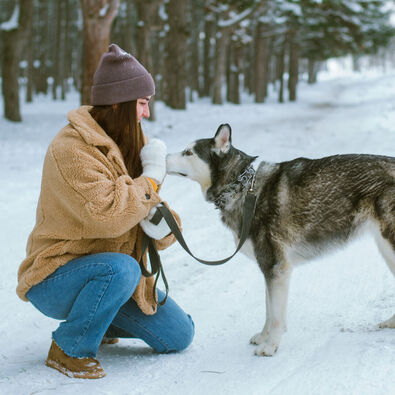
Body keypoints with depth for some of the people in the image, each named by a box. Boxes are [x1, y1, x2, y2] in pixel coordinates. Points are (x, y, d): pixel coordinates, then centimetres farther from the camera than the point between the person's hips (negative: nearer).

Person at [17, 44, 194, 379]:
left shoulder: (125, 144, 7)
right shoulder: (72, 149, -22)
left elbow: (142, 208, 7)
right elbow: (107, 214, -35)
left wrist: (162, 226, -17)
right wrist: (151, 177, -21)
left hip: (114, 272, 8)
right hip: (54, 280, -8)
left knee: (179, 336, 3)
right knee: (121, 268, -39)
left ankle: (97, 321, 23)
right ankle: (69, 349, -16)